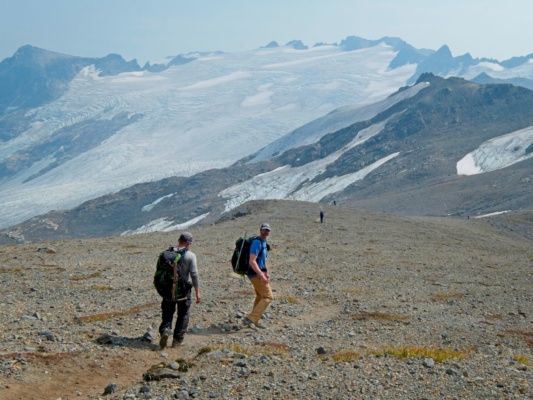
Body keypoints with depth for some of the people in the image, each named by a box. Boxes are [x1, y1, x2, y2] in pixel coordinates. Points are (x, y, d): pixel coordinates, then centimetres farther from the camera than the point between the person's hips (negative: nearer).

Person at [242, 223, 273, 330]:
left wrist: (266, 273, 24)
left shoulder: (264, 243, 13)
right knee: (268, 297, -10)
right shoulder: (257, 242, -18)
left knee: (260, 297, 18)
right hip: (256, 274, -10)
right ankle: (250, 319, -12)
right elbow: (252, 261, -25)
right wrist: (261, 275, -29)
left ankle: (255, 321, 27)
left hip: (259, 273, 10)